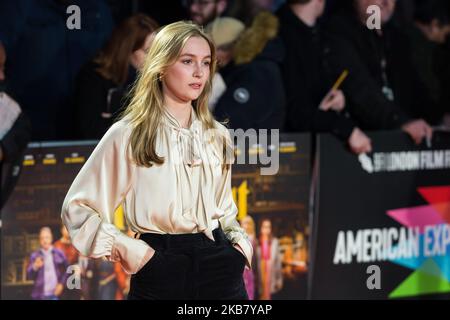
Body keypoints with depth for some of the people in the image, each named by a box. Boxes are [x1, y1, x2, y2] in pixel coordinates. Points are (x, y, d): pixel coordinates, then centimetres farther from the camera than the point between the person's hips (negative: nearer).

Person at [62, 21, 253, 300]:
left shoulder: (218, 136, 10)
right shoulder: (128, 135, -4)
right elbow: (77, 207, -2)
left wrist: (240, 245, 4)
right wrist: (129, 251, -10)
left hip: (220, 268, 4)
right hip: (159, 273, -4)